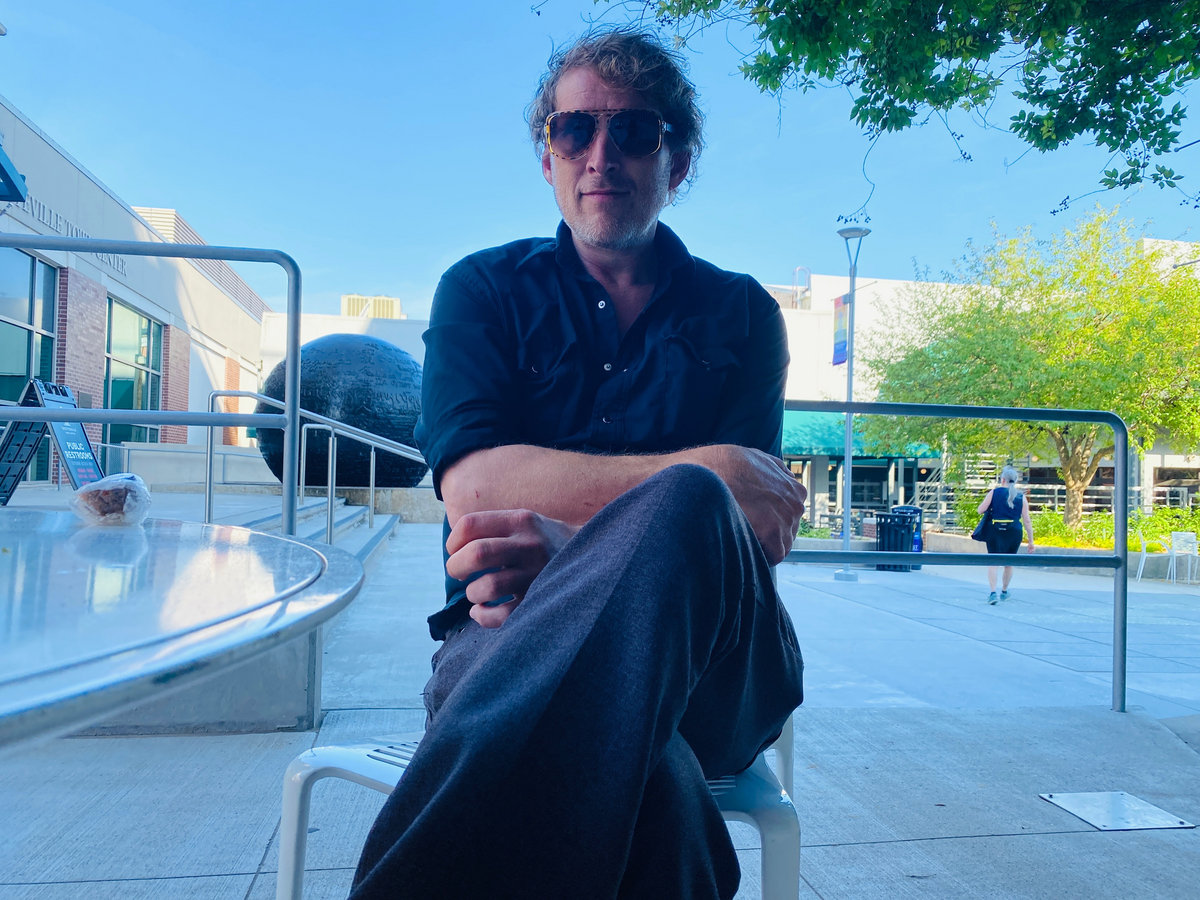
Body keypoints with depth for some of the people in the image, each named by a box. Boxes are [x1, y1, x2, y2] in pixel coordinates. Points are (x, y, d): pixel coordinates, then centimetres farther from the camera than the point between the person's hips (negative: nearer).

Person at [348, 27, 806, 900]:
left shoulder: (741, 314, 14)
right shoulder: (484, 291, 12)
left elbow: (751, 528, -1)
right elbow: (473, 489, -6)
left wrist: (574, 550, -22)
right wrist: (701, 471, -16)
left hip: (707, 658, 4)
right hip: (516, 636, -2)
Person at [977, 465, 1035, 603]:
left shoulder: (994, 492, -1)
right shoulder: (1021, 497, 4)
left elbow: (980, 510, -3)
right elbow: (1027, 521, 2)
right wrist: (1030, 541, 7)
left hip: (995, 530, -2)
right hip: (1014, 532, 2)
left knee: (993, 562, -2)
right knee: (1009, 563, 17)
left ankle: (993, 592, -18)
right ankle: (1004, 591, 33)